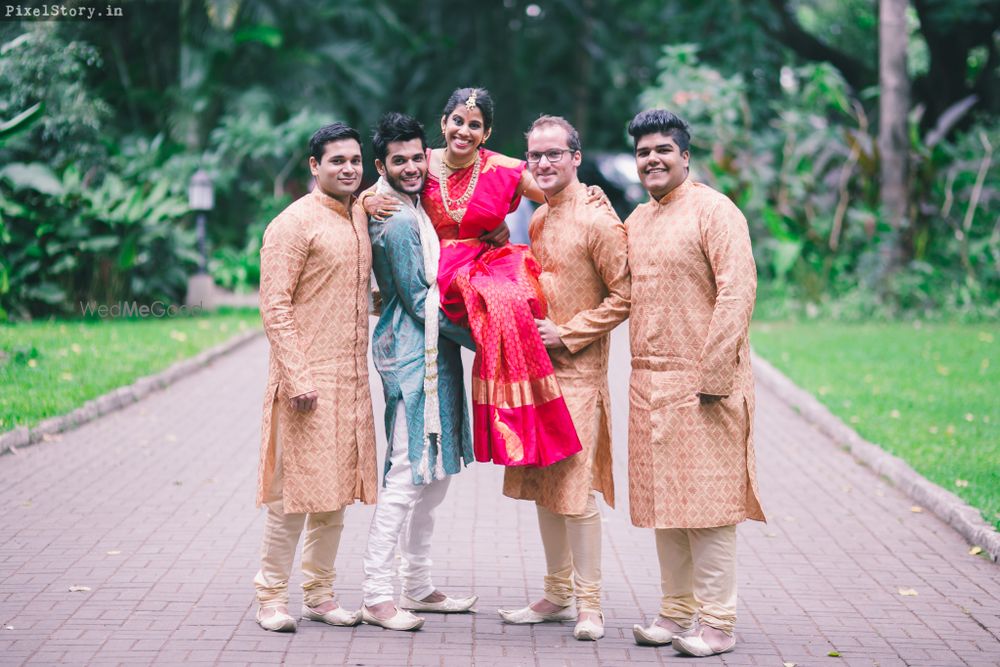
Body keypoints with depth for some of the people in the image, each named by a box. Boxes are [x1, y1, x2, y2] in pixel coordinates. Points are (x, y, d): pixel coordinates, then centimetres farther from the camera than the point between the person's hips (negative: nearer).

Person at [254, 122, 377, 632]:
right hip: (308, 380, -8)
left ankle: (319, 594, 20)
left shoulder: (360, 221, 15)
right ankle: (271, 596, 6)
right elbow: (274, 305, -14)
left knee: (337, 490, 11)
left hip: (351, 380, 8)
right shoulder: (294, 223, -9)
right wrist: (296, 377, -19)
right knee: (296, 487, -5)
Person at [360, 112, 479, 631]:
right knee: (406, 475, -9)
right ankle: (376, 597, -5)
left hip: (433, 352, 10)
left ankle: (417, 587, 23)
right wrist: (480, 339, -8)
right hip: (412, 353, -10)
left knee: (435, 474, 14)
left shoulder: (412, 206, 14)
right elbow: (420, 302, -15)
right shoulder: (397, 221, -15)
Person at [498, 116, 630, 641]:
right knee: (541, 485, 11)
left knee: (576, 489, -7)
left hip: (578, 371, -8)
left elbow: (623, 296, -12)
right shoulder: (537, 220, 13)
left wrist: (567, 334, -14)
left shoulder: (597, 221, -11)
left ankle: (588, 603, 3)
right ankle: (557, 594, 21)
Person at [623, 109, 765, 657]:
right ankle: (676, 612, 20)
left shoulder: (714, 211, -7)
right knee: (663, 503, 11)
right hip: (649, 384, 7)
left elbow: (737, 292, -14)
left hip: (700, 383, -7)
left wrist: (714, 376, -18)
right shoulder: (636, 220, 16)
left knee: (706, 504, -4)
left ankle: (716, 623, 3)